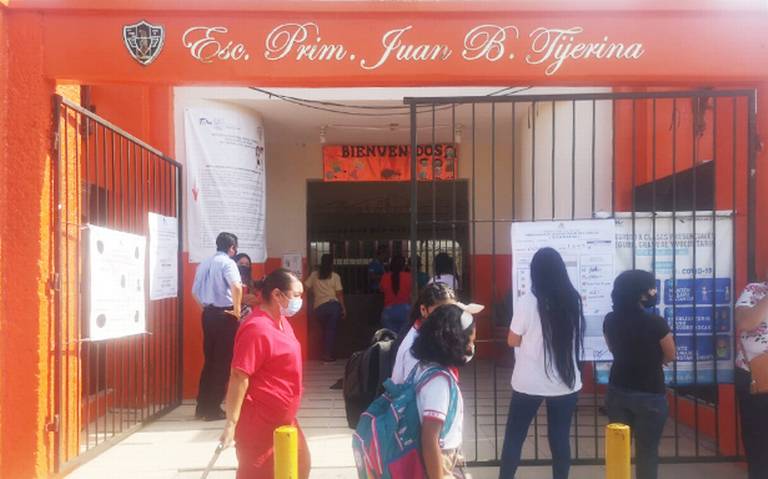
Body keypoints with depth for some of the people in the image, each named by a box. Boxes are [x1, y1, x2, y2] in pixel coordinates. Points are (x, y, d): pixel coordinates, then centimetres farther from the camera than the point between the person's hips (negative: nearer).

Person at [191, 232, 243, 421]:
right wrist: (237, 310, -17)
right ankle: (212, 408, 6)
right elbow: (236, 286, -27)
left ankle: (202, 406, 18)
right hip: (224, 315, -7)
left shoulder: (204, 264, 12)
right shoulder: (227, 263, -11)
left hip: (208, 314, 7)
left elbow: (195, 291, 16)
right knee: (223, 362, 2)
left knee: (209, 359, 14)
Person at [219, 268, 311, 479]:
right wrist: (231, 424, -26)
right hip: (259, 422, -10)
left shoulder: (281, 321, 8)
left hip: (282, 419, 10)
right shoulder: (257, 329, -23)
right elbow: (239, 378, -25)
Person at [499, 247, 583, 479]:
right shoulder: (574, 301, -2)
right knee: (560, 439, 11)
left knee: (514, 437, 12)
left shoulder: (527, 302, -13)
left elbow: (513, 341, -5)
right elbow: (576, 337, 11)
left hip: (529, 382, -3)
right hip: (566, 382, 3)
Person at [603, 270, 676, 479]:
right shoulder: (656, 322, -18)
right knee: (647, 451, 8)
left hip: (617, 392, 5)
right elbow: (670, 356, -4)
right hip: (650, 395, -4)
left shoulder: (610, 320, -4)